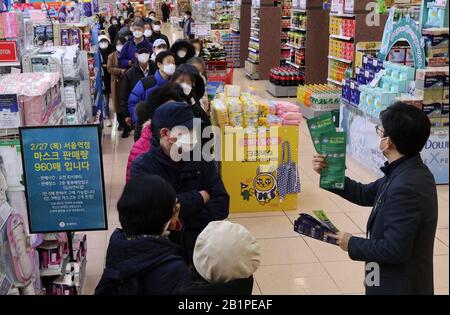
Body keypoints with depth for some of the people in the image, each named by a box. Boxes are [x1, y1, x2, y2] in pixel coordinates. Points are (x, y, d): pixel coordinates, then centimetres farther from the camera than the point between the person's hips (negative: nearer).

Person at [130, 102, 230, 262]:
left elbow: (221, 205, -2)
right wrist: (200, 198, -8)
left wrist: (180, 221, -14)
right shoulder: (142, 166, -7)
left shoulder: (202, 159, 2)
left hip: (202, 243, 2)